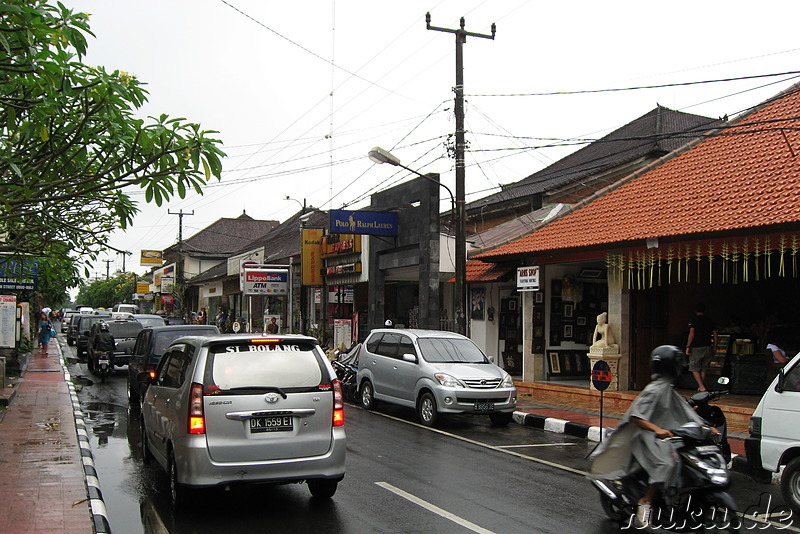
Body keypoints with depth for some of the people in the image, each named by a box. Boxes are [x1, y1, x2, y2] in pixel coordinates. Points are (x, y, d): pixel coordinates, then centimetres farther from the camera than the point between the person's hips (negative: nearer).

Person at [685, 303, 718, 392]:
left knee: (695, 369, 3)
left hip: (697, 348, -4)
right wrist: (714, 347, 14)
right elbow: (715, 334, 8)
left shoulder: (694, 320, -4)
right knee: (703, 369, 14)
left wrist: (688, 347, -11)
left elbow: (692, 333, -13)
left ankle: (701, 386, -11)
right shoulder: (710, 321, 9)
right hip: (708, 348, 4)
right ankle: (702, 386, 15)